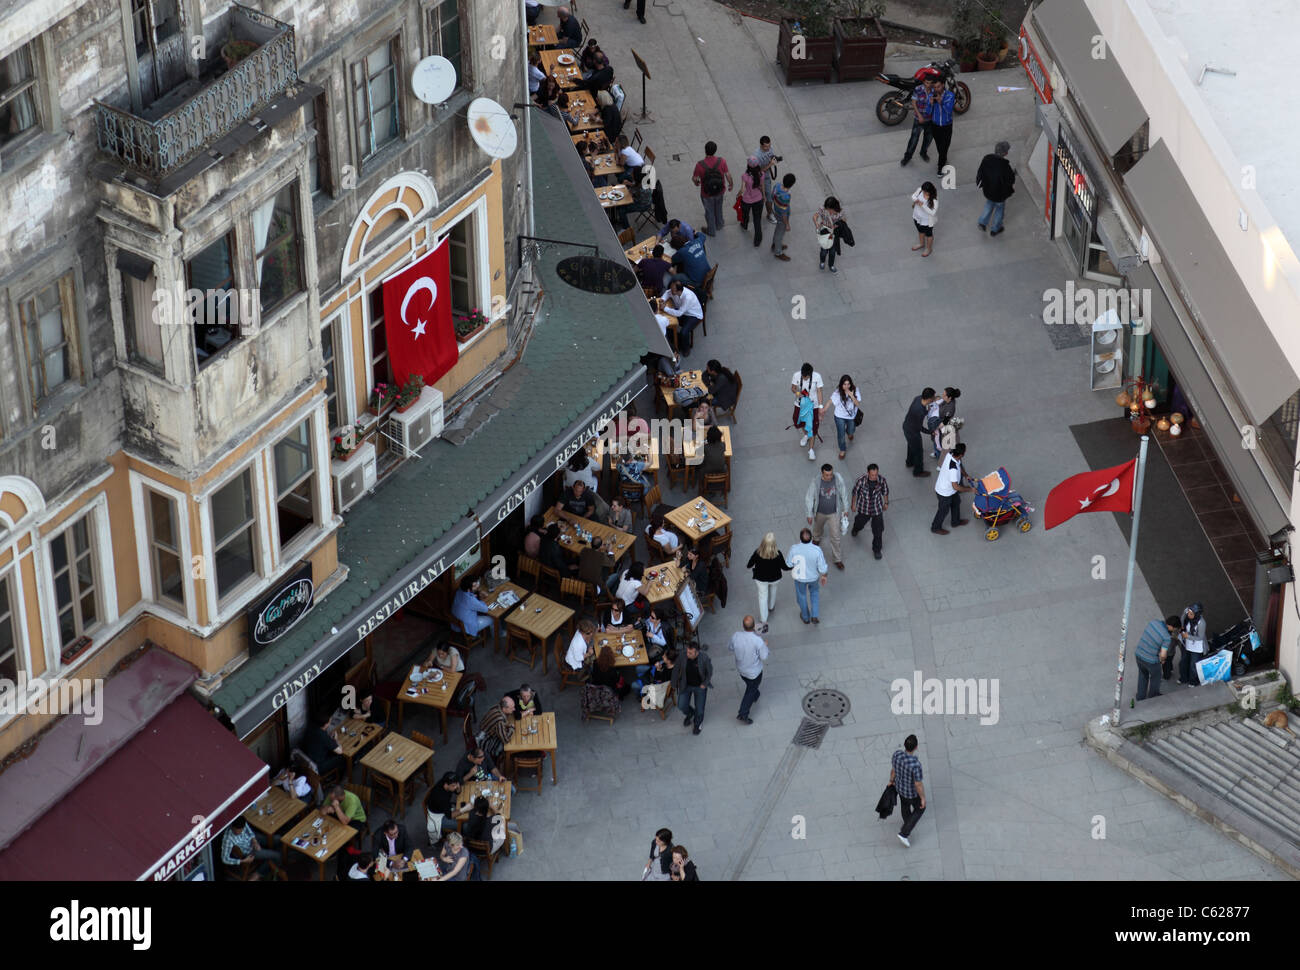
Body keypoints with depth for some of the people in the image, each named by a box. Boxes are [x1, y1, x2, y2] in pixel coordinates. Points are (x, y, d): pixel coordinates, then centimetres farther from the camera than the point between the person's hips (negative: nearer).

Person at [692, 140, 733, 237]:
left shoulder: (700, 164, -30)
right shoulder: (722, 162, -25)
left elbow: (694, 178, -15)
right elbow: (728, 175, -12)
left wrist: (696, 182, 10)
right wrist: (731, 185, 8)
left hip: (707, 194, -2)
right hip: (720, 191, 2)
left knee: (709, 211, 24)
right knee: (718, 208, 31)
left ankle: (711, 231, 44)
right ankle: (719, 224, 56)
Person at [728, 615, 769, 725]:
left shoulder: (736, 636, -23)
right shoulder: (758, 640, -35)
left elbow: (730, 647, -5)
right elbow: (763, 656, -20)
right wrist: (765, 646, -2)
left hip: (741, 669, 4)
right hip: (754, 671, -4)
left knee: (750, 685, 34)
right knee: (750, 691, 17)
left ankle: (755, 695, 62)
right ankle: (743, 715, 18)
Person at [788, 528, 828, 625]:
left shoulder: (794, 549, -33)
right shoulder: (817, 550, -34)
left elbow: (788, 564, -18)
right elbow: (822, 568, -21)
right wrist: (824, 576, 0)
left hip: (799, 576, 0)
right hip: (813, 577, 0)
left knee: (802, 595, 29)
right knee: (814, 592, 33)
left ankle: (805, 617, 50)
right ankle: (814, 616, 34)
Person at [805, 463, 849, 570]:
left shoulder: (838, 479, -25)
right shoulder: (815, 482, -28)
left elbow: (844, 493, -8)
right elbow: (808, 498, -15)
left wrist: (846, 508, 2)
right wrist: (809, 515, -11)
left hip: (834, 513, 0)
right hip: (820, 512, 0)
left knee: (835, 536, 4)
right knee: (818, 528, 30)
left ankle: (837, 559, 23)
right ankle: (817, 538, 66)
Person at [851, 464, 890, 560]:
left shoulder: (882, 480, -24)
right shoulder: (861, 481, -29)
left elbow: (885, 491, -2)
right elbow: (855, 492, -9)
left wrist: (886, 503, 11)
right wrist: (853, 505, 3)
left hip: (877, 509, 0)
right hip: (864, 508, 0)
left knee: (878, 530, 5)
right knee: (860, 522, 28)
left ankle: (877, 550, 28)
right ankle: (856, 529, 67)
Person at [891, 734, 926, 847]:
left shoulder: (897, 755, -27)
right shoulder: (915, 764, -44)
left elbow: (893, 770, -6)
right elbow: (918, 785, -30)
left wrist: (891, 780, 15)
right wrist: (923, 798, -13)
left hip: (900, 785, 5)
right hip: (912, 791, -5)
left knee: (905, 804, 35)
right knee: (920, 808, 25)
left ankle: (907, 821, 64)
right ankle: (904, 834, 27)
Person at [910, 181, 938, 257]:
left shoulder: (934, 200, -35)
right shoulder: (920, 190, -20)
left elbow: (932, 212, -33)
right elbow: (914, 195, -3)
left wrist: (923, 205, -43)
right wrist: (915, 200, -27)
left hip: (927, 221, -6)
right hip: (917, 217, 6)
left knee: (928, 234, 22)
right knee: (920, 231, 32)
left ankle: (929, 249, 48)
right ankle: (921, 244, 60)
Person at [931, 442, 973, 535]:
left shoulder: (950, 454, -19)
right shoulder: (953, 469, -44)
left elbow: (959, 465, 6)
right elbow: (956, 487, -35)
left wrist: (966, 475, 8)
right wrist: (970, 489, -24)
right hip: (944, 492, -8)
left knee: (956, 502, 29)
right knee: (944, 510, 18)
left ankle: (956, 521, 54)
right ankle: (936, 528, 43)